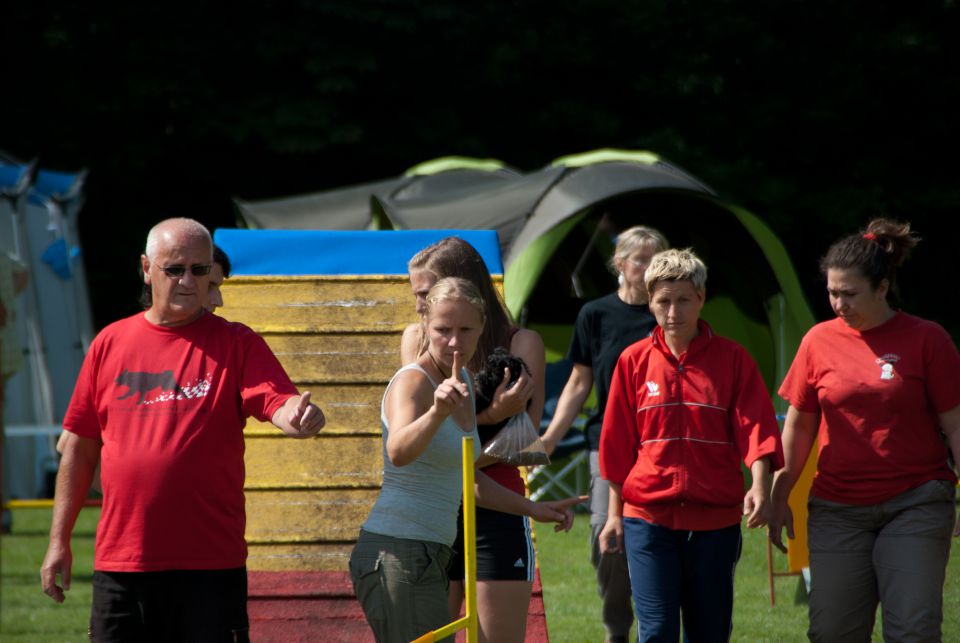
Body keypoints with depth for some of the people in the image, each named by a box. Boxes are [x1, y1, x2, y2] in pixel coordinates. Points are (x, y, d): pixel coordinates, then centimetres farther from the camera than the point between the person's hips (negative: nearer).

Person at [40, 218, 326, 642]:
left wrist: (297, 417, -37)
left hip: (210, 564, -2)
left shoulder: (235, 344, 2)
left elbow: (280, 405, -12)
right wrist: (59, 540, 11)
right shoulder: (110, 344, 9)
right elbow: (80, 447, 13)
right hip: (120, 564, 2)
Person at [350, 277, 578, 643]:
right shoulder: (413, 383, -13)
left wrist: (531, 509, 29)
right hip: (398, 554, -9)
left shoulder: (462, 381, 14)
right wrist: (438, 411, -54)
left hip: (428, 557, 9)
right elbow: (399, 452, -36)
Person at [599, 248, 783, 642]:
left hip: (715, 519, 0)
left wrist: (759, 487, -23)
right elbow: (618, 445, 9)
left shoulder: (732, 359, 1)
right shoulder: (634, 361, 4)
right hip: (648, 517, 0)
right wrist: (615, 514, 9)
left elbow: (755, 427, -7)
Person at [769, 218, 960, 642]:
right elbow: (799, 425, 13)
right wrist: (780, 497, 14)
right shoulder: (820, 341, 5)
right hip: (837, 509, 3)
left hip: (914, 506, -3)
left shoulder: (926, 340, -3)